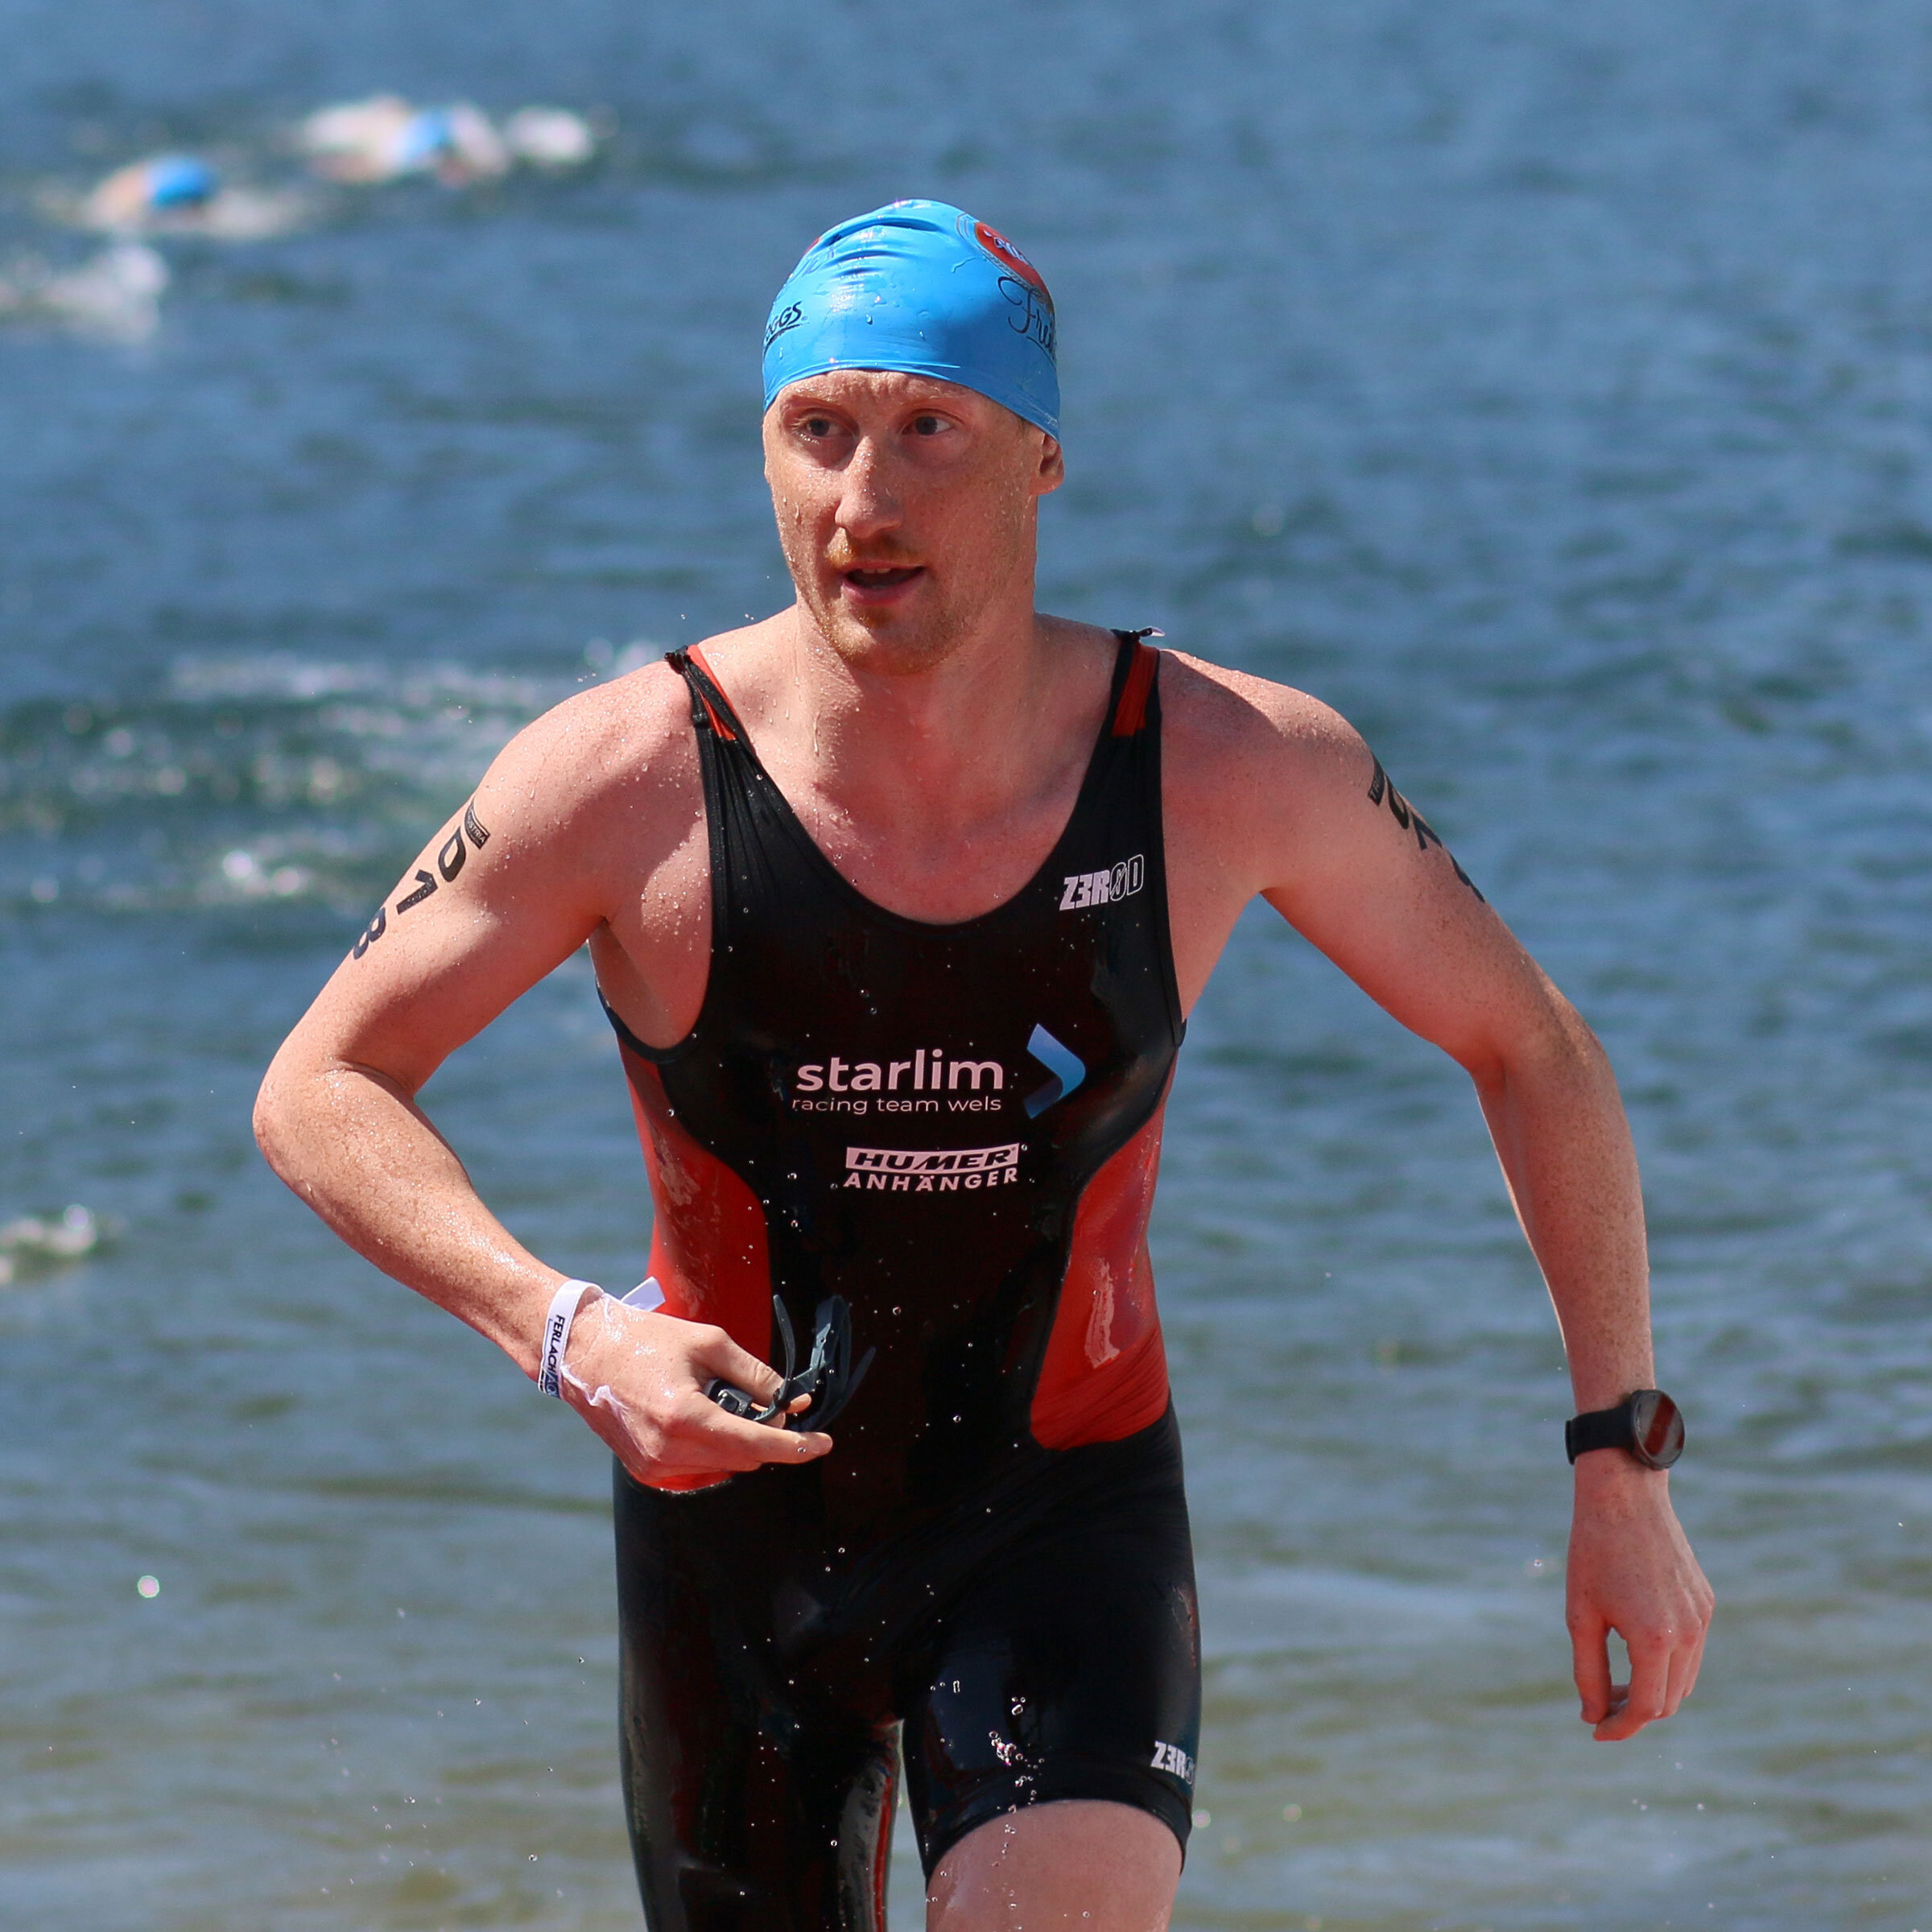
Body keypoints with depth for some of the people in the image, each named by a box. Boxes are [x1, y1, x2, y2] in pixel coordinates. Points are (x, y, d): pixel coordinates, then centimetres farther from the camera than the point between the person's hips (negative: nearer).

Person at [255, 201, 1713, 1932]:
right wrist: (565, 1332, -26)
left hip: (1064, 1526, -1)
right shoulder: (632, 780, -18)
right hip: (732, 1530, 1)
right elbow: (319, 1093, -9)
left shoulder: (1233, 769, -14)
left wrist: (1624, 1465, 0)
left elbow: (1531, 1048, 1)